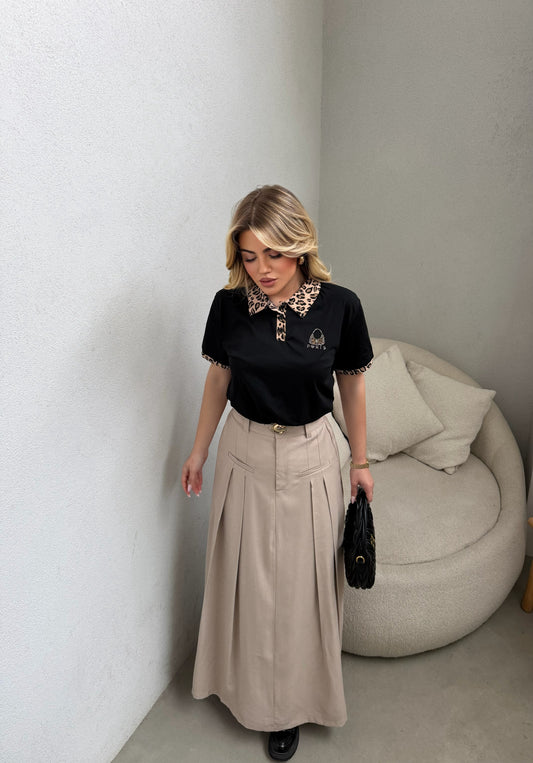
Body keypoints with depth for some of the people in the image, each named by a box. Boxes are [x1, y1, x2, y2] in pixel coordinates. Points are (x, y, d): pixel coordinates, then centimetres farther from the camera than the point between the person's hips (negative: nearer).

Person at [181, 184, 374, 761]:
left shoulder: (339, 306, -14)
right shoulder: (229, 305, -10)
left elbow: (351, 384, -2)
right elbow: (219, 378, 3)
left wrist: (360, 461, 4)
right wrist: (199, 450, 10)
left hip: (308, 458, -1)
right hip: (245, 453, 2)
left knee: (300, 582, 13)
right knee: (247, 576, 18)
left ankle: (292, 701, 40)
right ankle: (249, 680, 48)